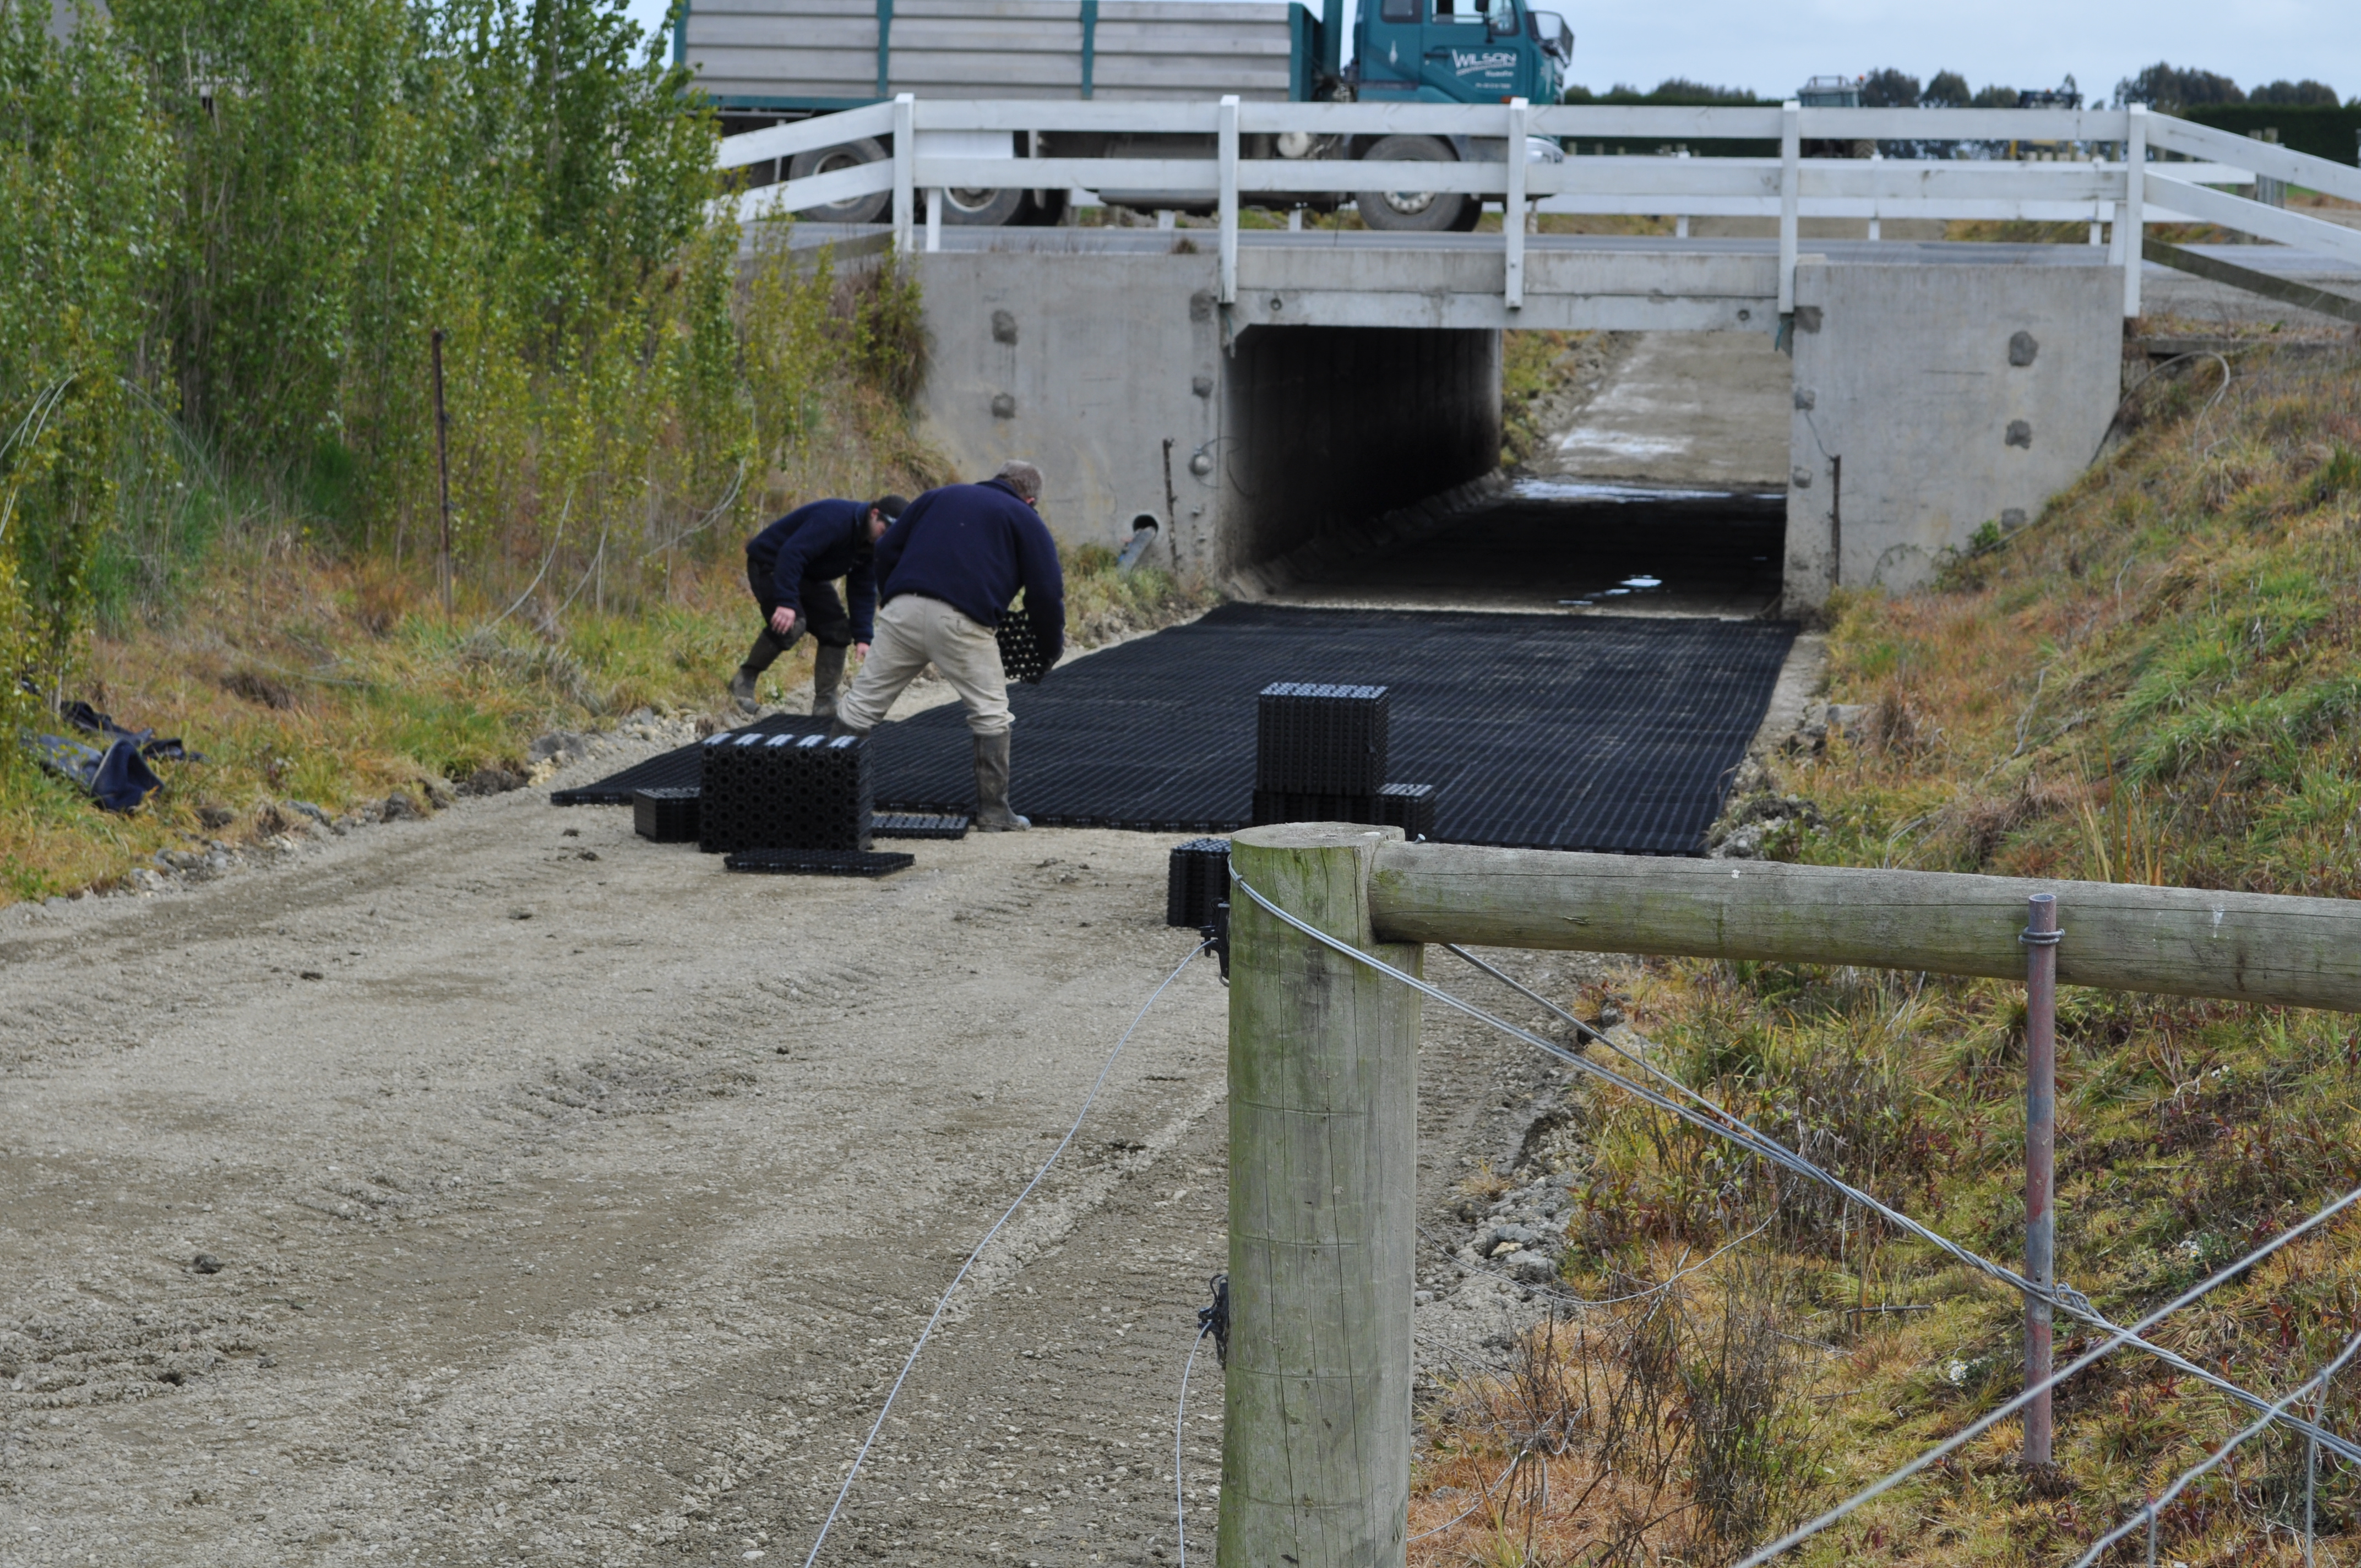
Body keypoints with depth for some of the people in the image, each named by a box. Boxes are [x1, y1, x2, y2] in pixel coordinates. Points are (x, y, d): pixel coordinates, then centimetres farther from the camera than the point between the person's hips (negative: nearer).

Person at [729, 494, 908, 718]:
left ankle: (825, 705, 2)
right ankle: (745, 680, -11)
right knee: (791, 624, -28)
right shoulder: (835, 519, -33)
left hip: (808, 574, 9)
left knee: (836, 630, -2)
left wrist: (863, 638, -14)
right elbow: (792, 554, -39)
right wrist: (786, 603, -45)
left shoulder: (872, 546, -5)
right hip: (770, 563, -9)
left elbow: (863, 592, -3)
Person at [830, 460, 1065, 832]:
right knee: (991, 713, 9)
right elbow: (1047, 592, 8)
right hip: (962, 621, -4)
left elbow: (886, 551, 22)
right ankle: (993, 812, 9)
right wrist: (1052, 648, 22)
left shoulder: (938, 497, 28)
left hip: (903, 609, 4)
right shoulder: (1025, 520, 16)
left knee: (863, 703, 10)